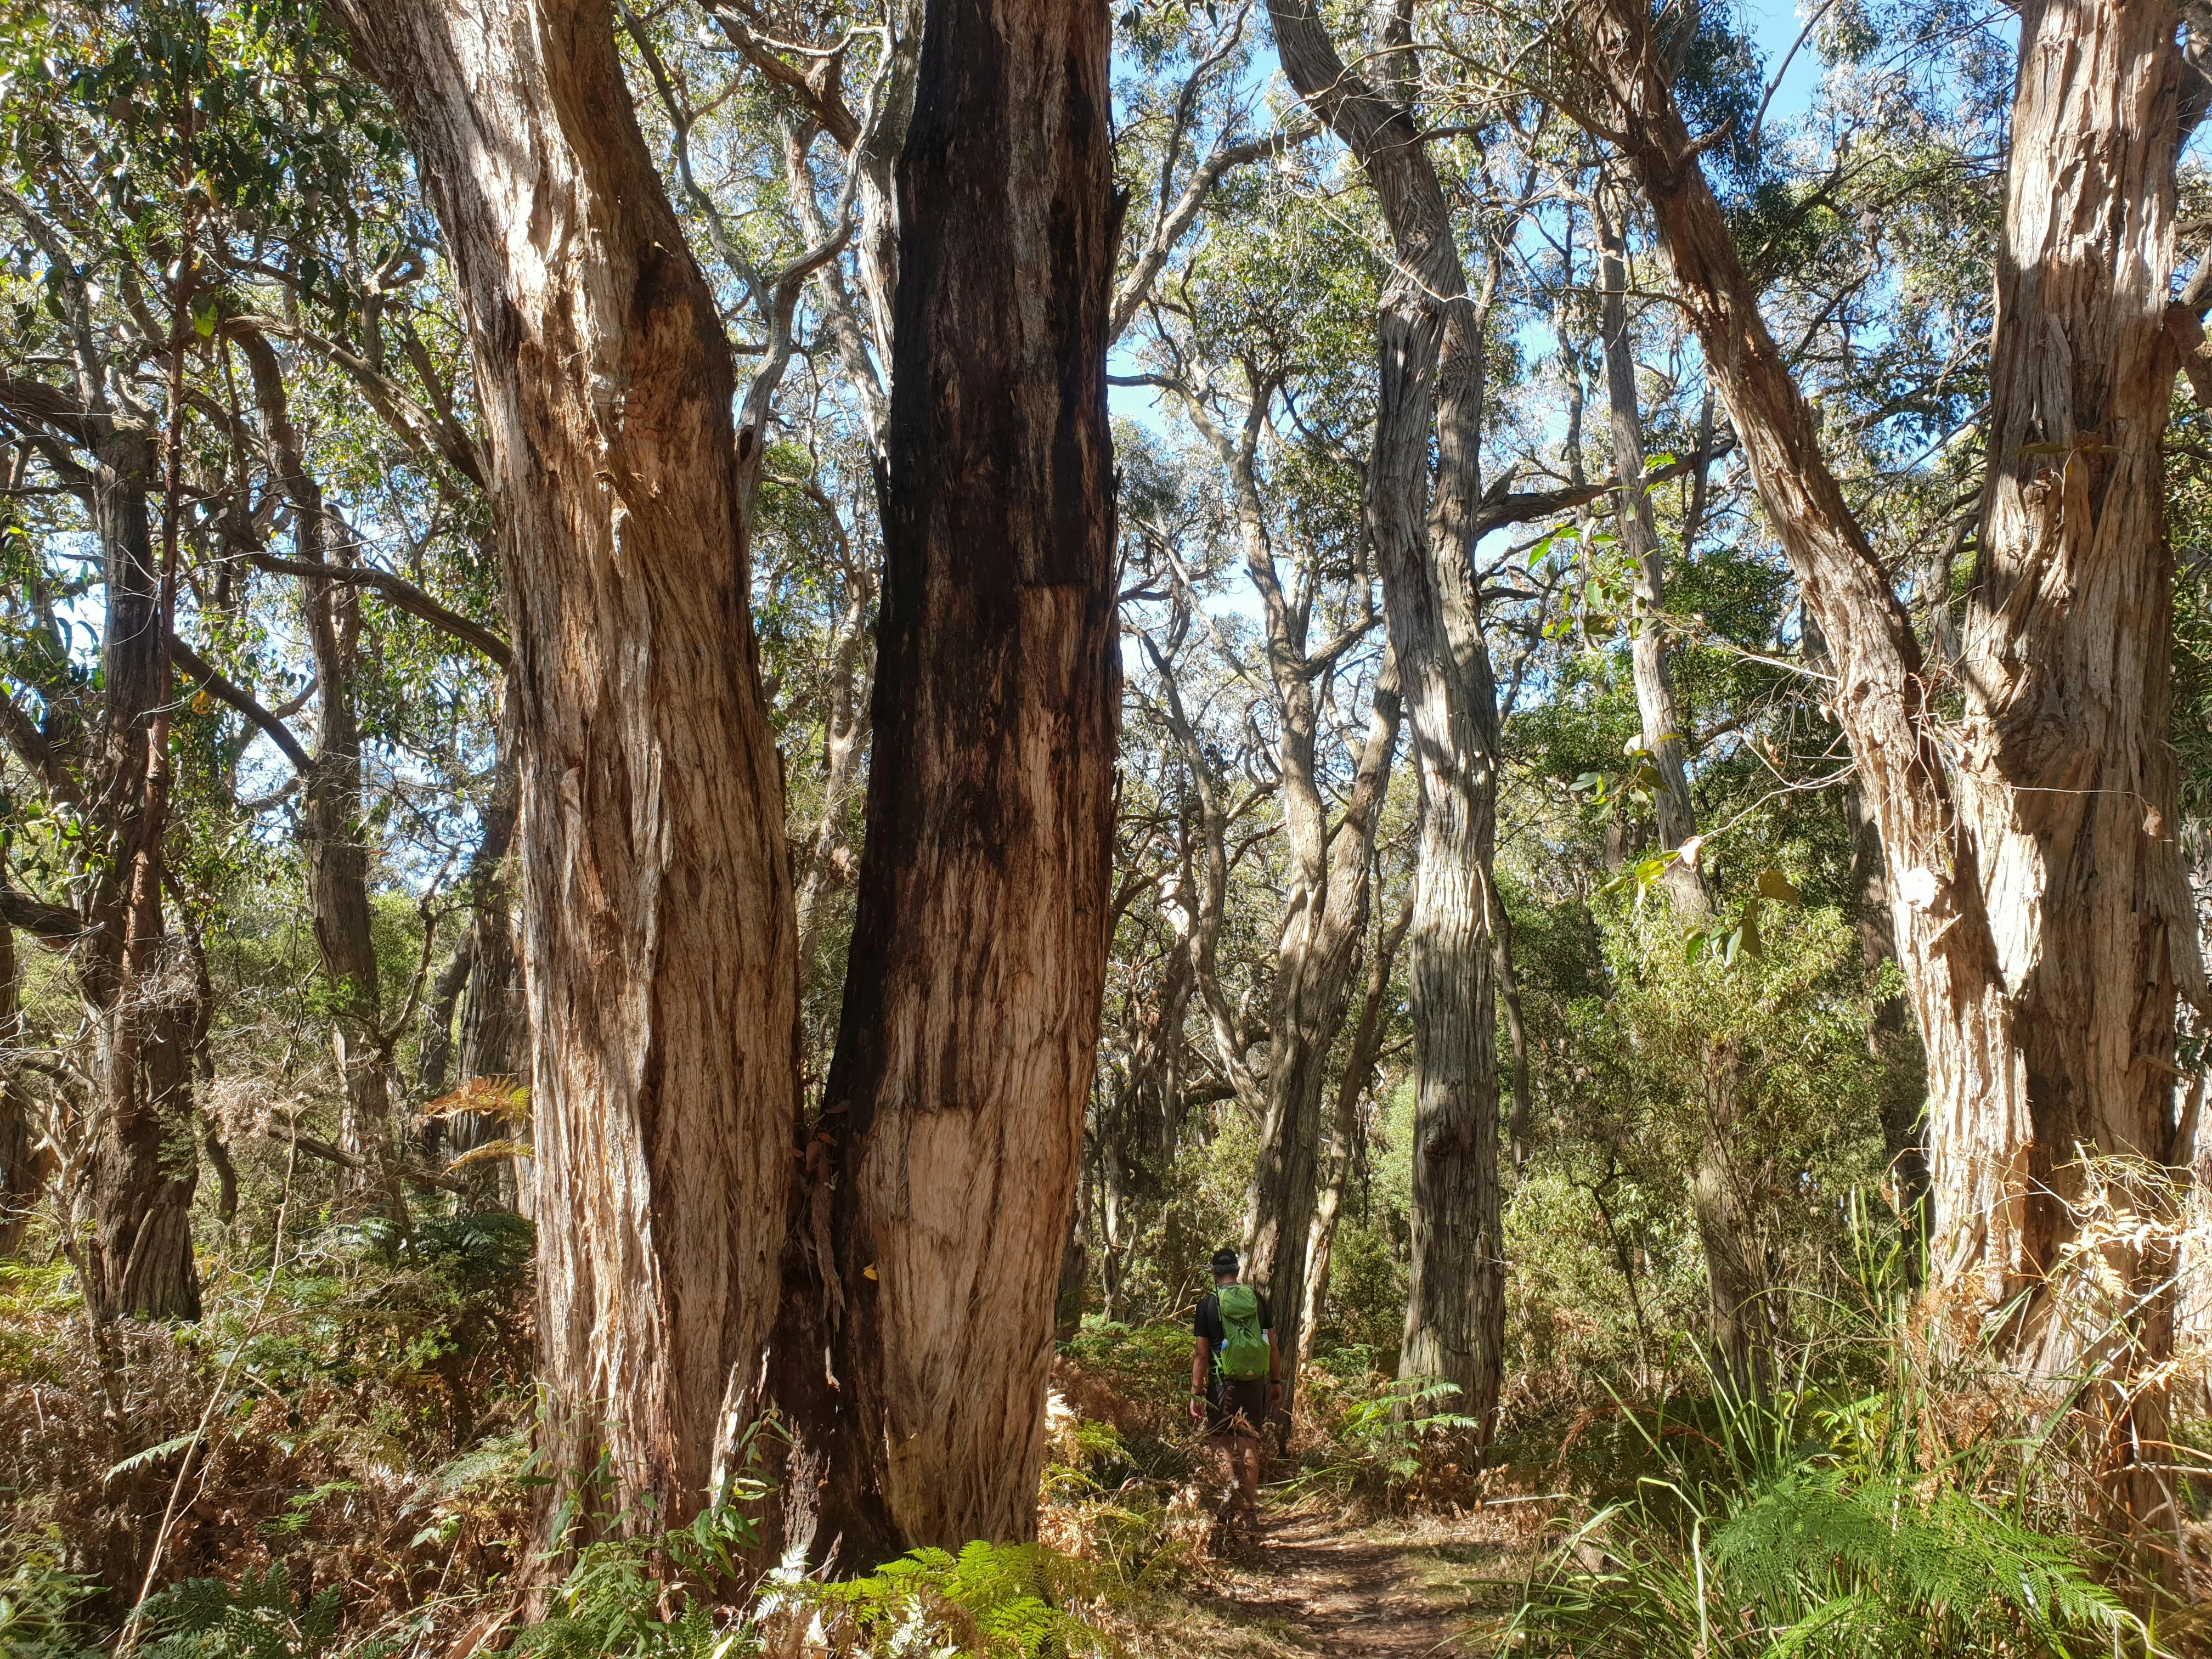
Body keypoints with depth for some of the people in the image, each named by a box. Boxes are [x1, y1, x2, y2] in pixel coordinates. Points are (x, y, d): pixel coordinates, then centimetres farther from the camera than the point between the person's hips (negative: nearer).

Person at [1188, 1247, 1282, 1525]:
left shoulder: (1208, 1304, -5)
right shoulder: (1257, 1300, 3)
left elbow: (1201, 1354, -6)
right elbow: (1273, 1346, 6)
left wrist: (1196, 1394, -1)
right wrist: (1276, 1382, 15)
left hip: (1223, 1382, -3)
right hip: (1255, 1382, 3)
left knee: (1222, 1446, 6)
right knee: (1250, 1444, 12)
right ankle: (1250, 1504, 15)